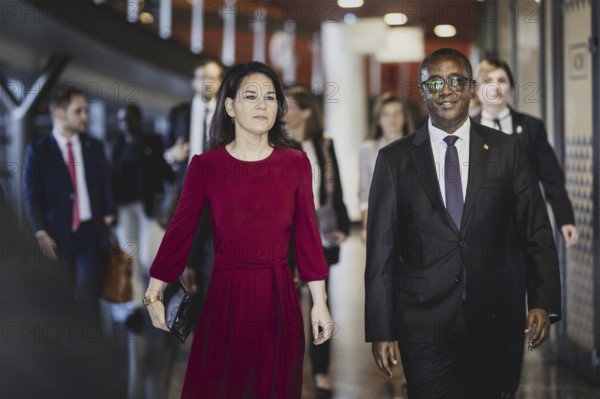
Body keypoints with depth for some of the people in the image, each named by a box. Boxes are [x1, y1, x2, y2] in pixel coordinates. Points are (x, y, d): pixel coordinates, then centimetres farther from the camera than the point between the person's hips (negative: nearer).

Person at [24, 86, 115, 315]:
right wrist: (41, 233, -10)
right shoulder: (38, 150, 0)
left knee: (88, 296, -7)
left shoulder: (94, 147, 10)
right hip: (58, 236, -1)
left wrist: (109, 218, 0)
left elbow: (106, 187, 13)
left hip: (90, 232, 1)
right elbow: (33, 196, -2)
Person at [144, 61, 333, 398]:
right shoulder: (205, 166, -3)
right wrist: (153, 295, -2)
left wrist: (320, 302, 1)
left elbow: (308, 234, 1)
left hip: (279, 299, 1)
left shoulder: (296, 163, 1)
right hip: (225, 298, -1)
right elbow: (179, 232, -2)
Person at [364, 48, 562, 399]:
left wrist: (544, 303, -8)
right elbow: (381, 250, 1)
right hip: (424, 326, -1)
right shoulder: (395, 159, 2)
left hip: (493, 319, 1)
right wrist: (380, 330, -3)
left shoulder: (507, 150, 3)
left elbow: (538, 232, 4)